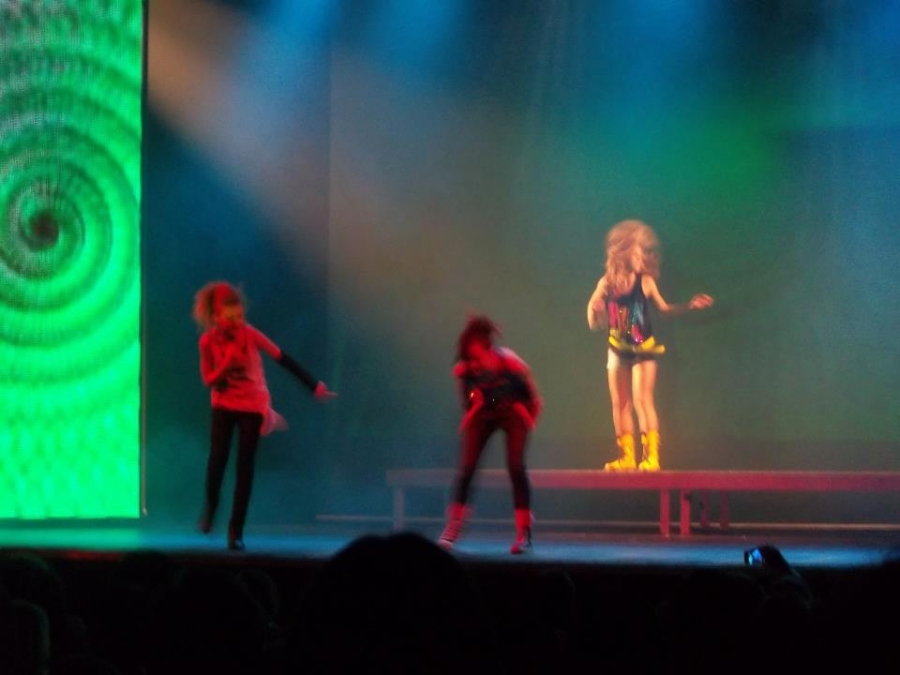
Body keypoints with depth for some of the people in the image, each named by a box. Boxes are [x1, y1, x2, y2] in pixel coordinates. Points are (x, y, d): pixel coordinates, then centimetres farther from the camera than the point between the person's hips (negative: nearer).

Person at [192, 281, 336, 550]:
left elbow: (283, 359, -14)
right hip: (224, 405, 1)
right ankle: (210, 508, 20)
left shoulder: (249, 334, -15)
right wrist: (225, 365, -27)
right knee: (217, 459, -12)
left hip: (253, 406, -1)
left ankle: (236, 530, 3)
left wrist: (314, 386, -14)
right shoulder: (207, 340, -11)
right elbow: (209, 380, -7)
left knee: (245, 467, -3)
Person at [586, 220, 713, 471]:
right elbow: (593, 323, -1)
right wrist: (593, 311, -22)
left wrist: (690, 305, 0)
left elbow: (663, 307, 9)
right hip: (618, 349, 3)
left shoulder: (645, 282, -7)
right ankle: (627, 457, 17)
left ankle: (651, 456, -12)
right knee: (620, 403, 8)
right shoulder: (607, 284, -5)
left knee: (642, 400, -13)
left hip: (643, 349, -3)